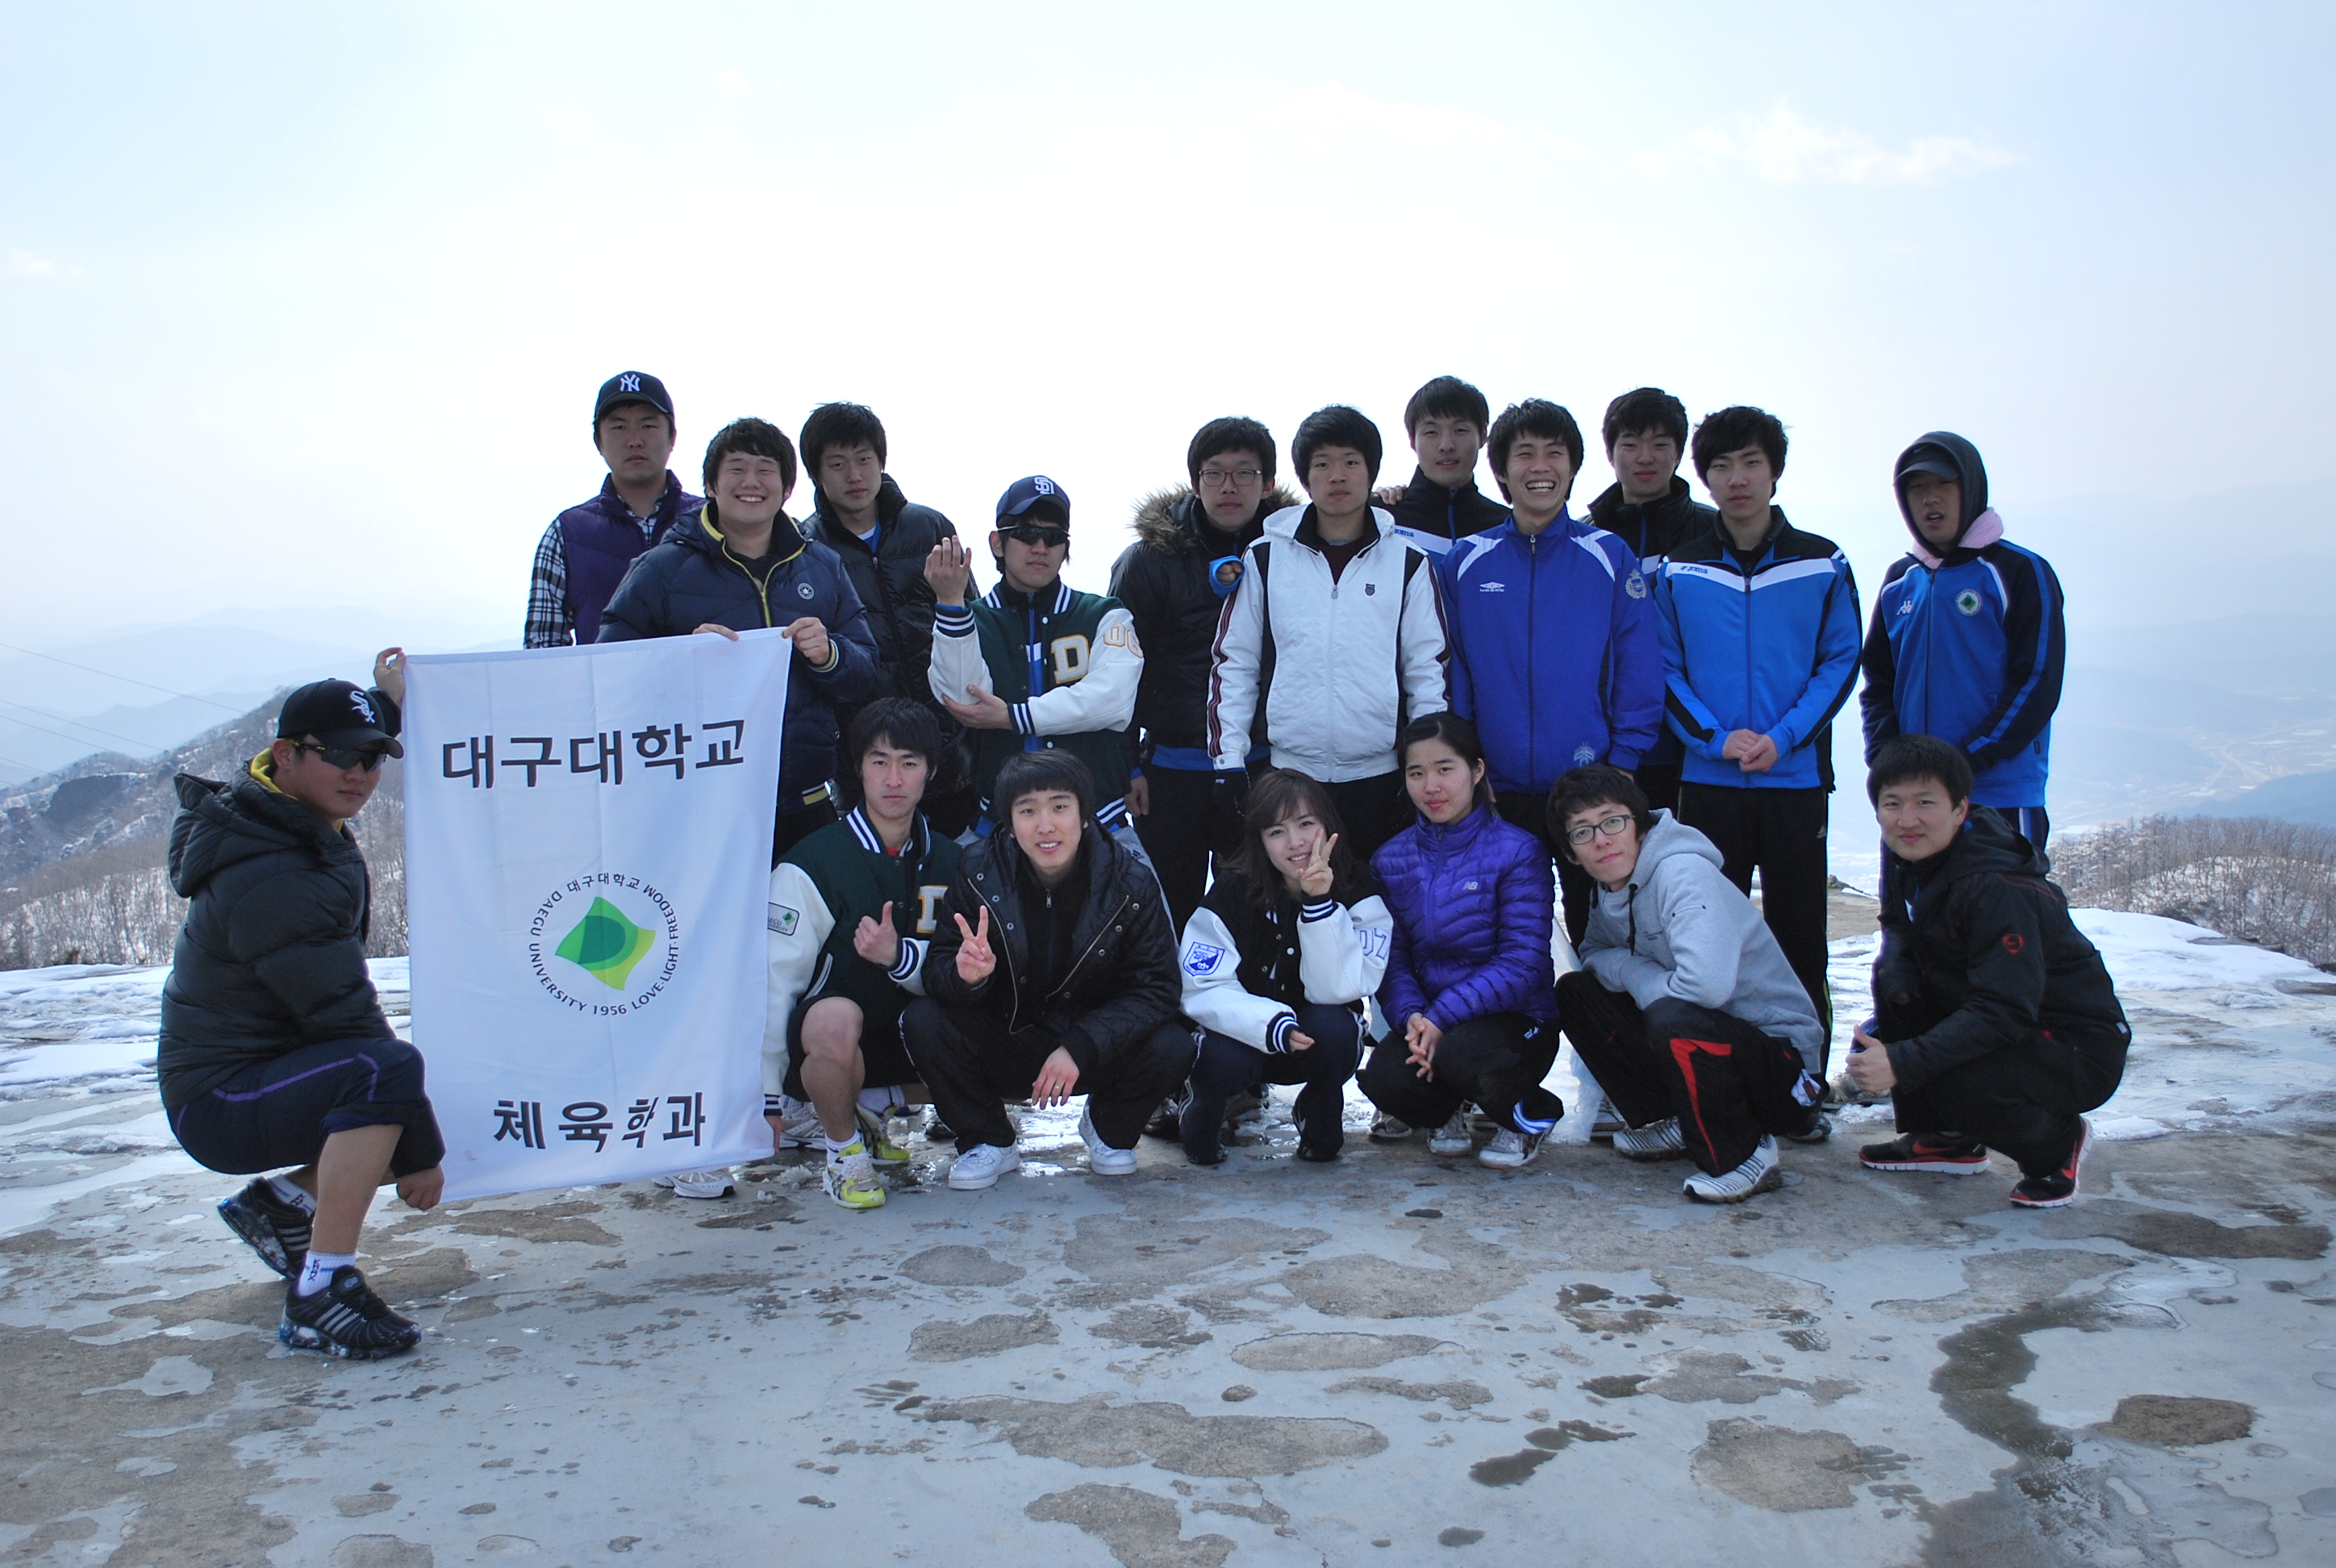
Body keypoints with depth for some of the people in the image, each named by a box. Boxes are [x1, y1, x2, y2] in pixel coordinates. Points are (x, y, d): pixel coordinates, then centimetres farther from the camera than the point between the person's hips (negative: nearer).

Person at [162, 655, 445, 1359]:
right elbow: (347, 1021, -26)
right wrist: (418, 1154, -20)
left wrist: (388, 703, 23)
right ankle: (319, 1297, -30)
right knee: (386, 1072, -36)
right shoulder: (269, 884, -27)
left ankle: (283, 1200, 13)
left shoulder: (300, 822, 3)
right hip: (221, 1106, -10)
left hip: (275, 1071, 10)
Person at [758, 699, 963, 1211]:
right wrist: (766, 1097, -11)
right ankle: (842, 1147, -9)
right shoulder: (811, 865, -11)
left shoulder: (947, 861, 4)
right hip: (817, 1046, -5)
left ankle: (870, 1107, 5)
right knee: (836, 1019, -39)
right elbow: (775, 980, -10)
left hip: (907, 1044, 5)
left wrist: (900, 955, -24)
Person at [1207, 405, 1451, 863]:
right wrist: (1228, 759, -1)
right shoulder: (1264, 559, 5)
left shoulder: (1409, 562, 5)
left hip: (1380, 777, 0)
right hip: (1286, 774, 0)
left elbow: (1430, 670, 5)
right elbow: (1233, 665, 6)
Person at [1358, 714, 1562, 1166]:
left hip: (1515, 1017, -3)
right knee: (1383, 1078, -27)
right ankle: (1443, 1108, 12)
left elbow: (1522, 963, -15)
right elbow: (1392, 957, 0)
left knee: (1460, 1054, -36)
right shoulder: (1391, 859, 5)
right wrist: (1411, 1016, -21)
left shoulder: (1517, 851, -9)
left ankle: (1530, 1113, 1)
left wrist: (1443, 1018, -24)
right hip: (1428, 1021, 3)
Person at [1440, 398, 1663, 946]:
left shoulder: (1610, 557, 1)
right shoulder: (1465, 563, 4)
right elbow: (1452, 675, 4)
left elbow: (1639, 671, -1)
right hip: (1496, 793, 1)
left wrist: (1623, 763, -7)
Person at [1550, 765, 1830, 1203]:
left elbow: (1706, 983, -37)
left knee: (1669, 1018, -36)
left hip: (1782, 1057, -8)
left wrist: (1636, 976, -16)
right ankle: (1674, 1124, 10)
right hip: (1708, 1036, 9)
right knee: (1574, 992, 0)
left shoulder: (1683, 873, -24)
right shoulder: (1610, 891, 2)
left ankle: (1743, 1154, -13)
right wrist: (1625, 968, -11)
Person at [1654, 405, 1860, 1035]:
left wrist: (1783, 737, -13)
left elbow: (1841, 661, 0)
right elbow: (1665, 670, 2)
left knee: (1798, 934, 5)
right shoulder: (1677, 572, 4)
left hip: (1797, 776, 0)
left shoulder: (1824, 565, 3)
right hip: (1706, 780, 1)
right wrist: (1716, 739, -12)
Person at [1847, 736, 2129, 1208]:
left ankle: (2056, 1143, 0)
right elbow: (1900, 939, 7)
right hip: (1996, 1028, 8)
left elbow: (2004, 1011, -33)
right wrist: (1895, 975, -18)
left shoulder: (1998, 890, -27)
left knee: (1956, 1087, -32)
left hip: (2082, 1051, -8)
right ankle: (1946, 1141, 9)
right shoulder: (1912, 868, -2)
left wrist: (1903, 1062, -38)